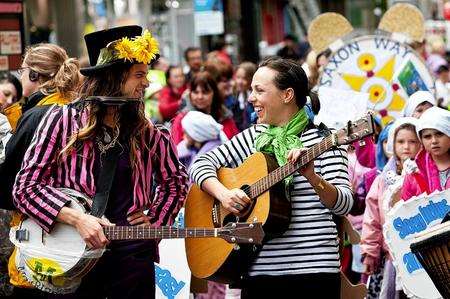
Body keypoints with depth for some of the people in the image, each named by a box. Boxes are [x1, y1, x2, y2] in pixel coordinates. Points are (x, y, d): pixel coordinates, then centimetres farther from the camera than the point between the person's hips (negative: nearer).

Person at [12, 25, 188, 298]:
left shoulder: (144, 131, 6)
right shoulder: (63, 120, -4)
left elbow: (177, 179, 20)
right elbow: (26, 187, -7)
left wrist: (156, 219, 5)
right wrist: (77, 218, -18)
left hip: (133, 254, 3)